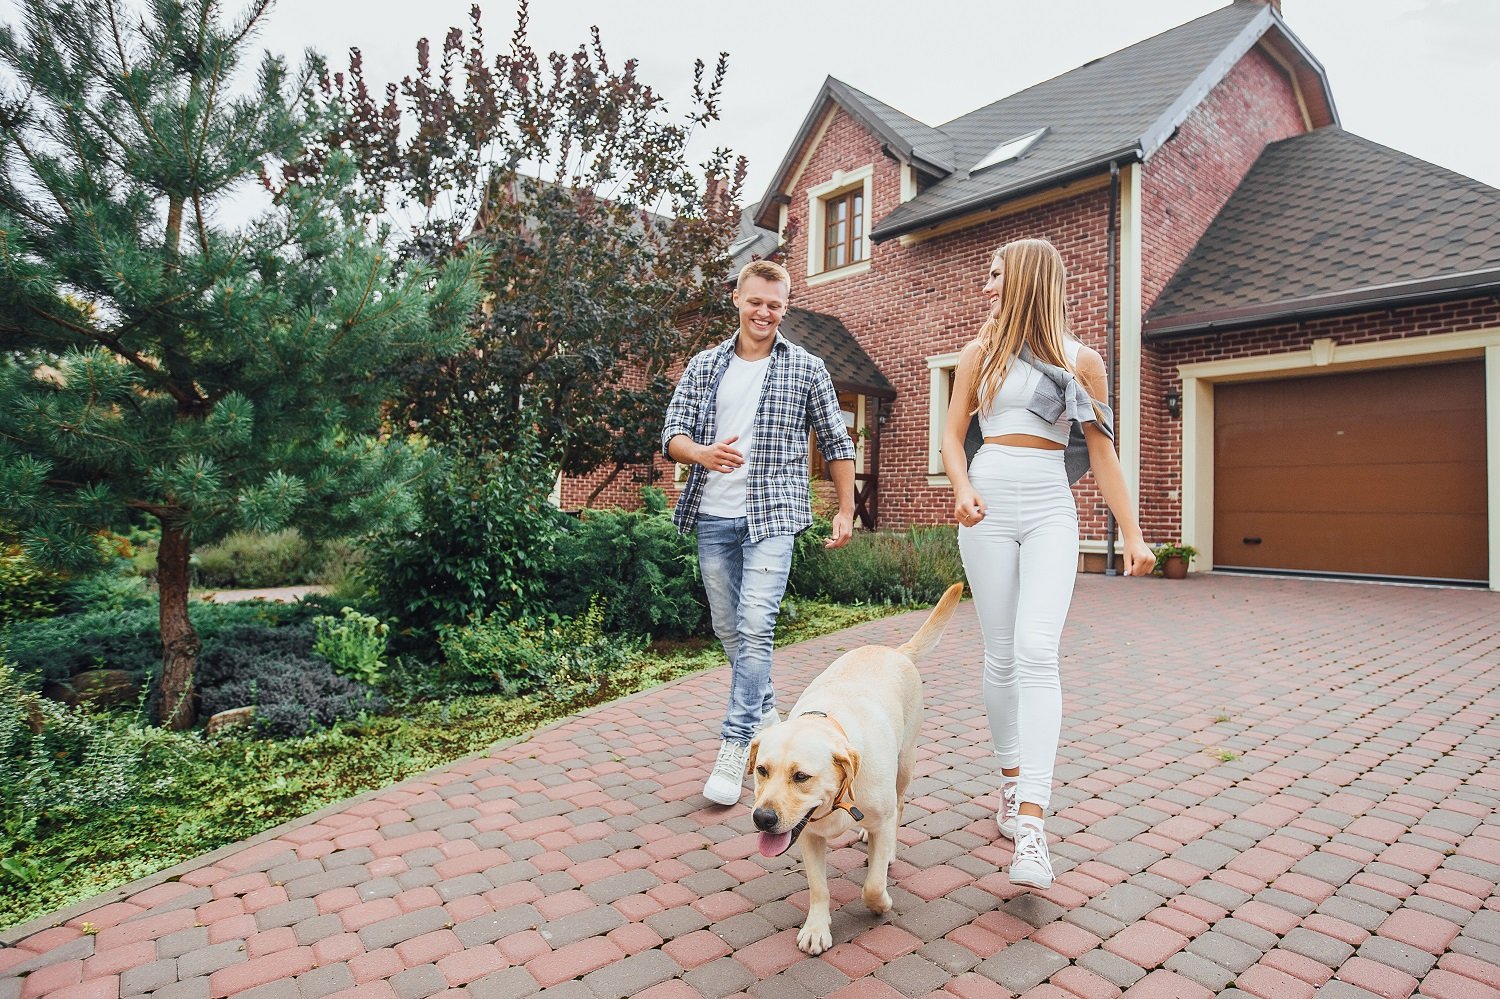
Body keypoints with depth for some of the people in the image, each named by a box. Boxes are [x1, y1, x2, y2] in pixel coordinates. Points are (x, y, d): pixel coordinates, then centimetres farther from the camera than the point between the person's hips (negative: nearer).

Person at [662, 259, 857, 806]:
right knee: (728, 628, 12)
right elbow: (672, 433, 4)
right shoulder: (703, 365, 10)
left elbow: (836, 443, 8)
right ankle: (765, 714, 32)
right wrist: (702, 453, -18)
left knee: (754, 627, -14)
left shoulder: (806, 368, 3)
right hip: (713, 516, 4)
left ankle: (735, 746, -6)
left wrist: (846, 510, 6)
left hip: (773, 515, -4)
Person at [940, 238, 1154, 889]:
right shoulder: (981, 353, 11)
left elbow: (1102, 452, 8)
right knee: (1001, 657, 3)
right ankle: (1011, 781, 21)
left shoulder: (1080, 361, 7)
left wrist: (1132, 534, 3)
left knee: (1036, 652, -16)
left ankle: (1030, 827, -17)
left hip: (1051, 511, -1)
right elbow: (952, 435, 8)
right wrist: (962, 490, -12)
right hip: (989, 508, 2)